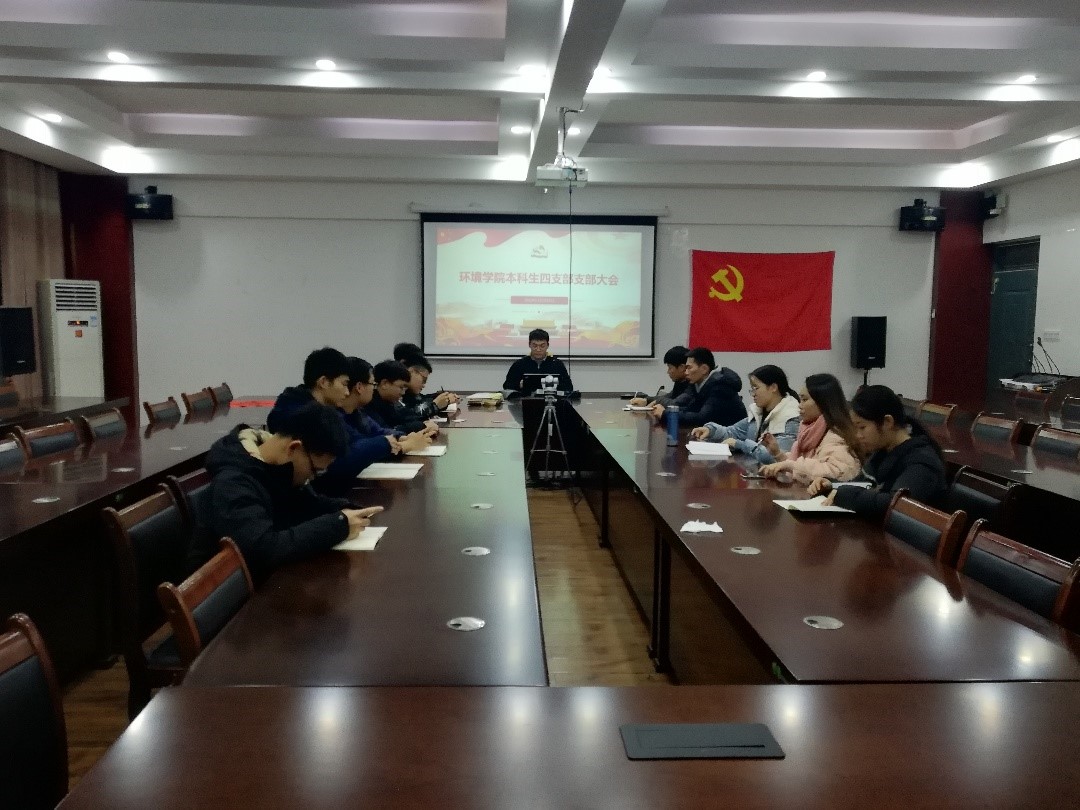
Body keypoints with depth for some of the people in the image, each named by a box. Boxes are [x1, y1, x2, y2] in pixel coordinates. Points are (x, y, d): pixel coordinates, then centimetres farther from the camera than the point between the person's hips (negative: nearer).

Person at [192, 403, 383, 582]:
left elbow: (308, 503, 13)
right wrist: (338, 525, -33)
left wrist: (343, 511, -9)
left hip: (274, 573, 8)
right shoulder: (233, 483, -28)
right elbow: (262, 551, -41)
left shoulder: (279, 465, -2)